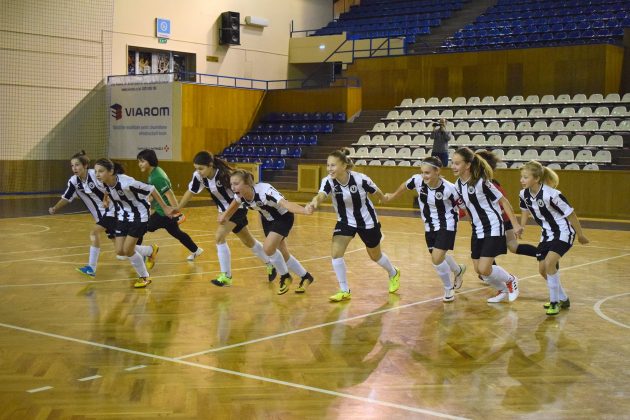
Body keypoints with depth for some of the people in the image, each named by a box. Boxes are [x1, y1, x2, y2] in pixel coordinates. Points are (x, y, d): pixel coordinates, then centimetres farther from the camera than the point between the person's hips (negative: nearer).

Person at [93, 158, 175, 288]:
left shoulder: (126, 182, -33)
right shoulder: (102, 185, -13)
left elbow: (150, 189, -23)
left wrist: (164, 207, -16)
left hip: (139, 215, -6)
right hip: (123, 216, 7)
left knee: (127, 250, -7)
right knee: (120, 251, 2)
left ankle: (144, 277, 15)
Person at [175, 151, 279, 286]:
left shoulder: (224, 174, -30)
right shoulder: (198, 176, -14)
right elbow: (190, 192, 1)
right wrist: (177, 209, 1)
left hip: (237, 209, -7)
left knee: (219, 237, -20)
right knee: (248, 241, 18)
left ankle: (226, 276, -10)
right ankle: (271, 265, 37)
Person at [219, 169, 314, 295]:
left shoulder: (264, 191, -40)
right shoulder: (240, 195, -19)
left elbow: (285, 204, -54)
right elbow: (235, 204, 8)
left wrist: (305, 211, -69)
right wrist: (225, 216, 20)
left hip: (283, 218, -7)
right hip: (268, 219, 7)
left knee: (268, 248, -23)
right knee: (283, 255, 12)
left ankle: (285, 277, 2)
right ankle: (305, 277, 34)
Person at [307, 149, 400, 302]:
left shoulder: (360, 179, -29)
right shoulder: (328, 181, -24)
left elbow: (376, 192, -9)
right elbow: (320, 195, -44)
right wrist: (314, 202, -67)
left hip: (367, 221, -2)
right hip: (345, 222, 2)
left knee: (375, 256, 16)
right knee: (336, 253, -16)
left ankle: (393, 274, 49)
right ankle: (344, 291, 1)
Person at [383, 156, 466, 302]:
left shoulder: (448, 188, -29)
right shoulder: (418, 180, -18)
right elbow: (405, 186, 4)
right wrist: (392, 196, 20)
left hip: (446, 226, -5)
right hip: (430, 227, 6)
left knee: (437, 259, -16)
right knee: (438, 257, 20)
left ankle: (449, 289, 12)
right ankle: (458, 270, 53)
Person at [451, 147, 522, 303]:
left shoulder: (481, 182, -21)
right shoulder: (459, 184, 0)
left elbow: (503, 201, -15)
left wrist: (515, 224, -15)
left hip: (493, 229, -8)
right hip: (477, 230, 8)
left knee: (484, 270, -14)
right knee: (479, 270, 8)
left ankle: (511, 280, 15)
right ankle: (503, 291, 34)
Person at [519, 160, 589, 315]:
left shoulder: (551, 195, -30)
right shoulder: (524, 194, -10)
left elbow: (570, 214, -19)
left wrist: (581, 235, -10)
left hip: (564, 232, -8)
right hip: (547, 233, 8)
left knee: (549, 263, -24)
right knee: (542, 269, 8)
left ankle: (555, 302, -7)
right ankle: (562, 299, 31)